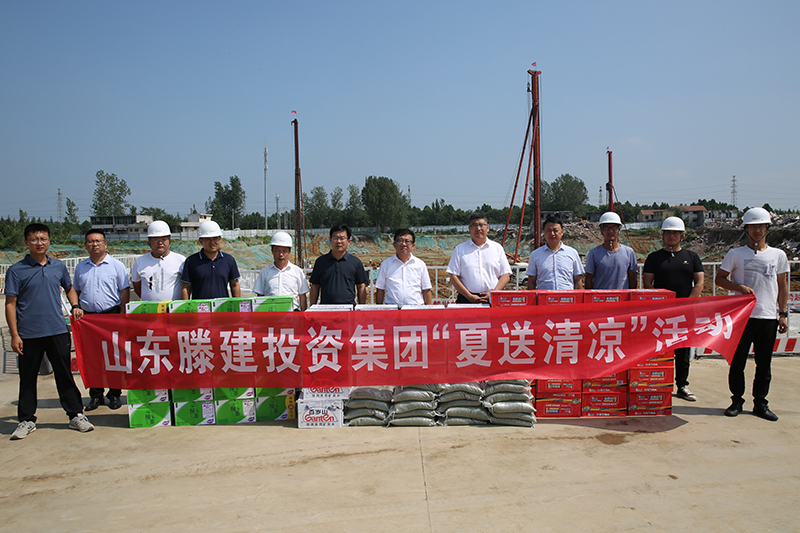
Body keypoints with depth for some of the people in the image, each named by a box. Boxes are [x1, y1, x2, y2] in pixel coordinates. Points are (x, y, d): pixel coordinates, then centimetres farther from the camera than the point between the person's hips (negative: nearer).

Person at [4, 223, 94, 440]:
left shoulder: (59, 267, 8)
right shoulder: (16, 271, -1)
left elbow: (69, 288, 26)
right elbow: (10, 304, -2)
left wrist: (75, 305, 6)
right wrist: (14, 334, -7)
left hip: (58, 331, 2)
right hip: (29, 333, -2)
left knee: (65, 375, 7)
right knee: (28, 379, 9)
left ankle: (76, 415, 15)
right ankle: (26, 420, 23)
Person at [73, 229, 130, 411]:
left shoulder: (116, 265, 1)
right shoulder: (80, 267, 13)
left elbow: (124, 291, -1)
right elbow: (76, 292, 19)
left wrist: (122, 316, -7)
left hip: (111, 314, -3)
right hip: (88, 316, 4)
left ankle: (114, 395, 11)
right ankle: (95, 396, 16)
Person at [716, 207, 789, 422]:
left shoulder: (778, 255, 10)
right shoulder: (735, 254, 4)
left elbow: (782, 286, 12)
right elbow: (720, 278, 6)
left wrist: (783, 313, 5)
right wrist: (739, 287, -12)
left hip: (769, 317, 2)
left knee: (764, 363, 6)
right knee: (737, 360, 2)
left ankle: (760, 403, 16)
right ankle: (737, 401, 14)